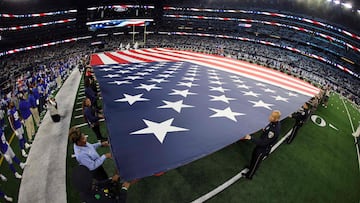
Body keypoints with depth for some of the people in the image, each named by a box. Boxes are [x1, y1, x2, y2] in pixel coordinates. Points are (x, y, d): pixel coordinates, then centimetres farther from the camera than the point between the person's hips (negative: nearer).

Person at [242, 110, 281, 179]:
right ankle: (250, 167, 57)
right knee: (254, 154, 29)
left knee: (256, 162, 15)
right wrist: (265, 130, -4)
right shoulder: (275, 122, -14)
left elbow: (263, 142, -36)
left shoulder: (274, 130, -40)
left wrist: (251, 138, -38)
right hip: (262, 144, 8)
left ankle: (249, 175, 40)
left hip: (263, 148, -8)